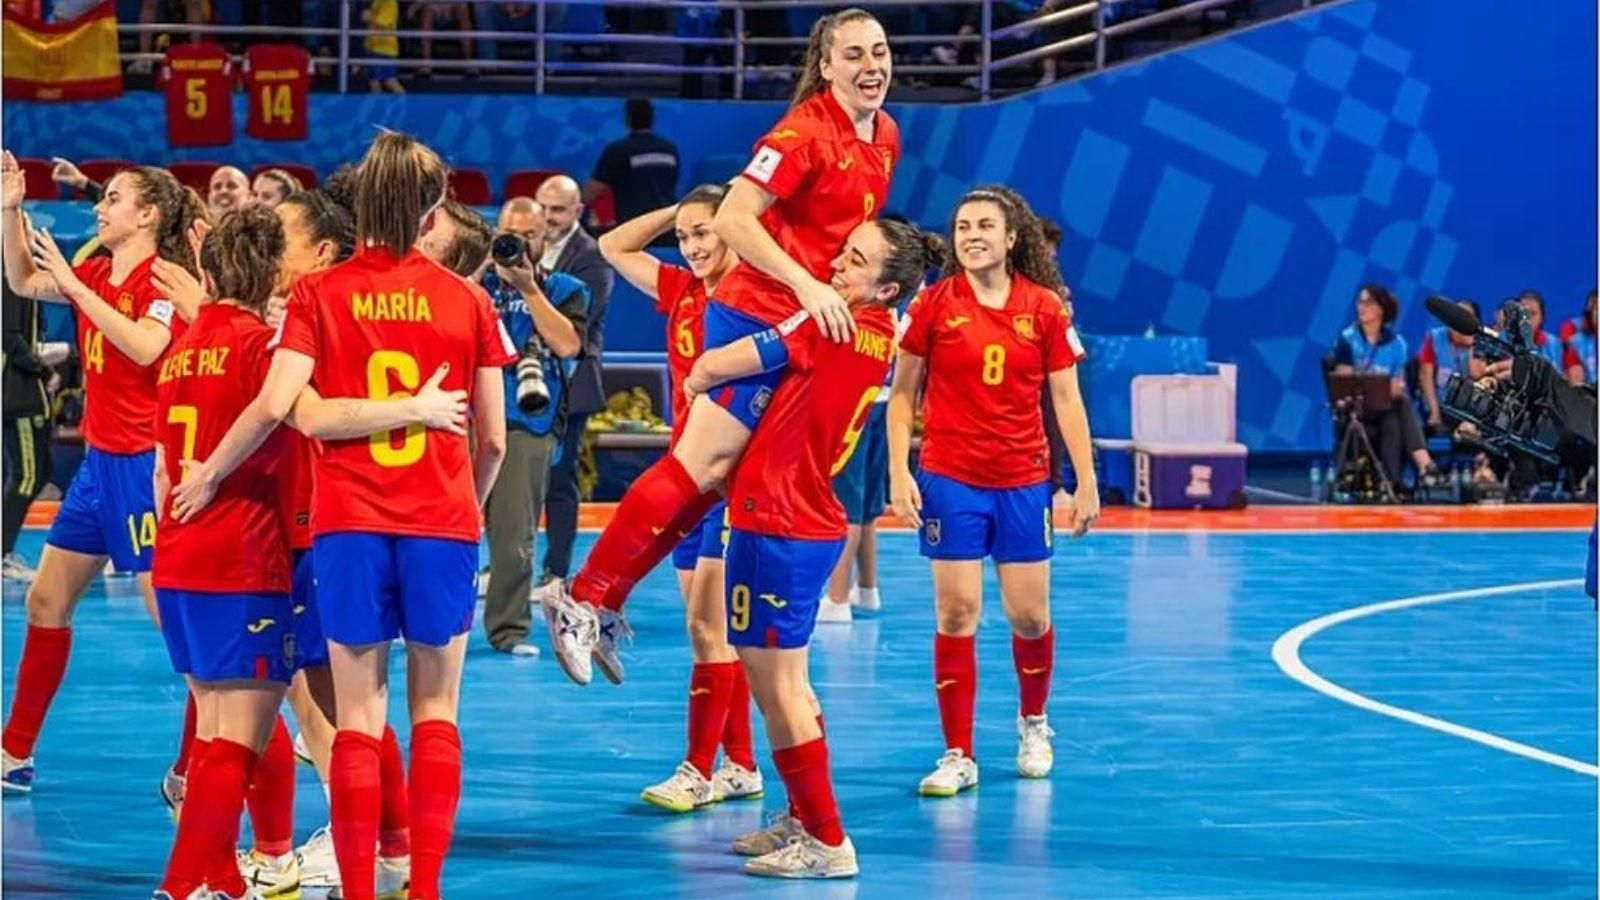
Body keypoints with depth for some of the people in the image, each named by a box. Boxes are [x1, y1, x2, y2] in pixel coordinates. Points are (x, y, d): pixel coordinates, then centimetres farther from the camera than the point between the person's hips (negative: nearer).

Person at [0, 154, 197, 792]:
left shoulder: (163, 280, -13)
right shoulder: (96, 273, 9)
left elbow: (145, 346, -29)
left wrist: (73, 285, -24)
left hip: (142, 465, -9)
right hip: (99, 459, 9)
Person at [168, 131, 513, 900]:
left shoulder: (319, 294, -1)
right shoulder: (467, 301, 2)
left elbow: (274, 404, -11)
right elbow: (492, 438, 5)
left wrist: (207, 474, 4)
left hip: (349, 524, 0)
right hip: (442, 524, 0)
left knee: (359, 717, 5)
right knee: (435, 712, 10)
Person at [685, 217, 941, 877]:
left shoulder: (830, 325, -17)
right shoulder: (879, 338, 7)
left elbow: (714, 366, -15)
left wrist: (695, 381, 6)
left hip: (776, 525, -9)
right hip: (811, 522, 9)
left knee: (777, 683, -3)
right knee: (784, 681, 20)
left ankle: (826, 843, 0)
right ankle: (805, 822, 29)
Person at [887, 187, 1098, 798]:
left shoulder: (1045, 307, 0)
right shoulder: (934, 304, -3)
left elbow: (1066, 400, 4)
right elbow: (901, 393, 2)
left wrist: (1086, 483, 2)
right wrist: (898, 472, -7)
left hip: (1023, 482, 1)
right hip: (950, 479, -1)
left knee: (1029, 615, 6)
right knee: (956, 613, -3)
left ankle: (1033, 723, 33)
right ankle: (959, 756, 4)